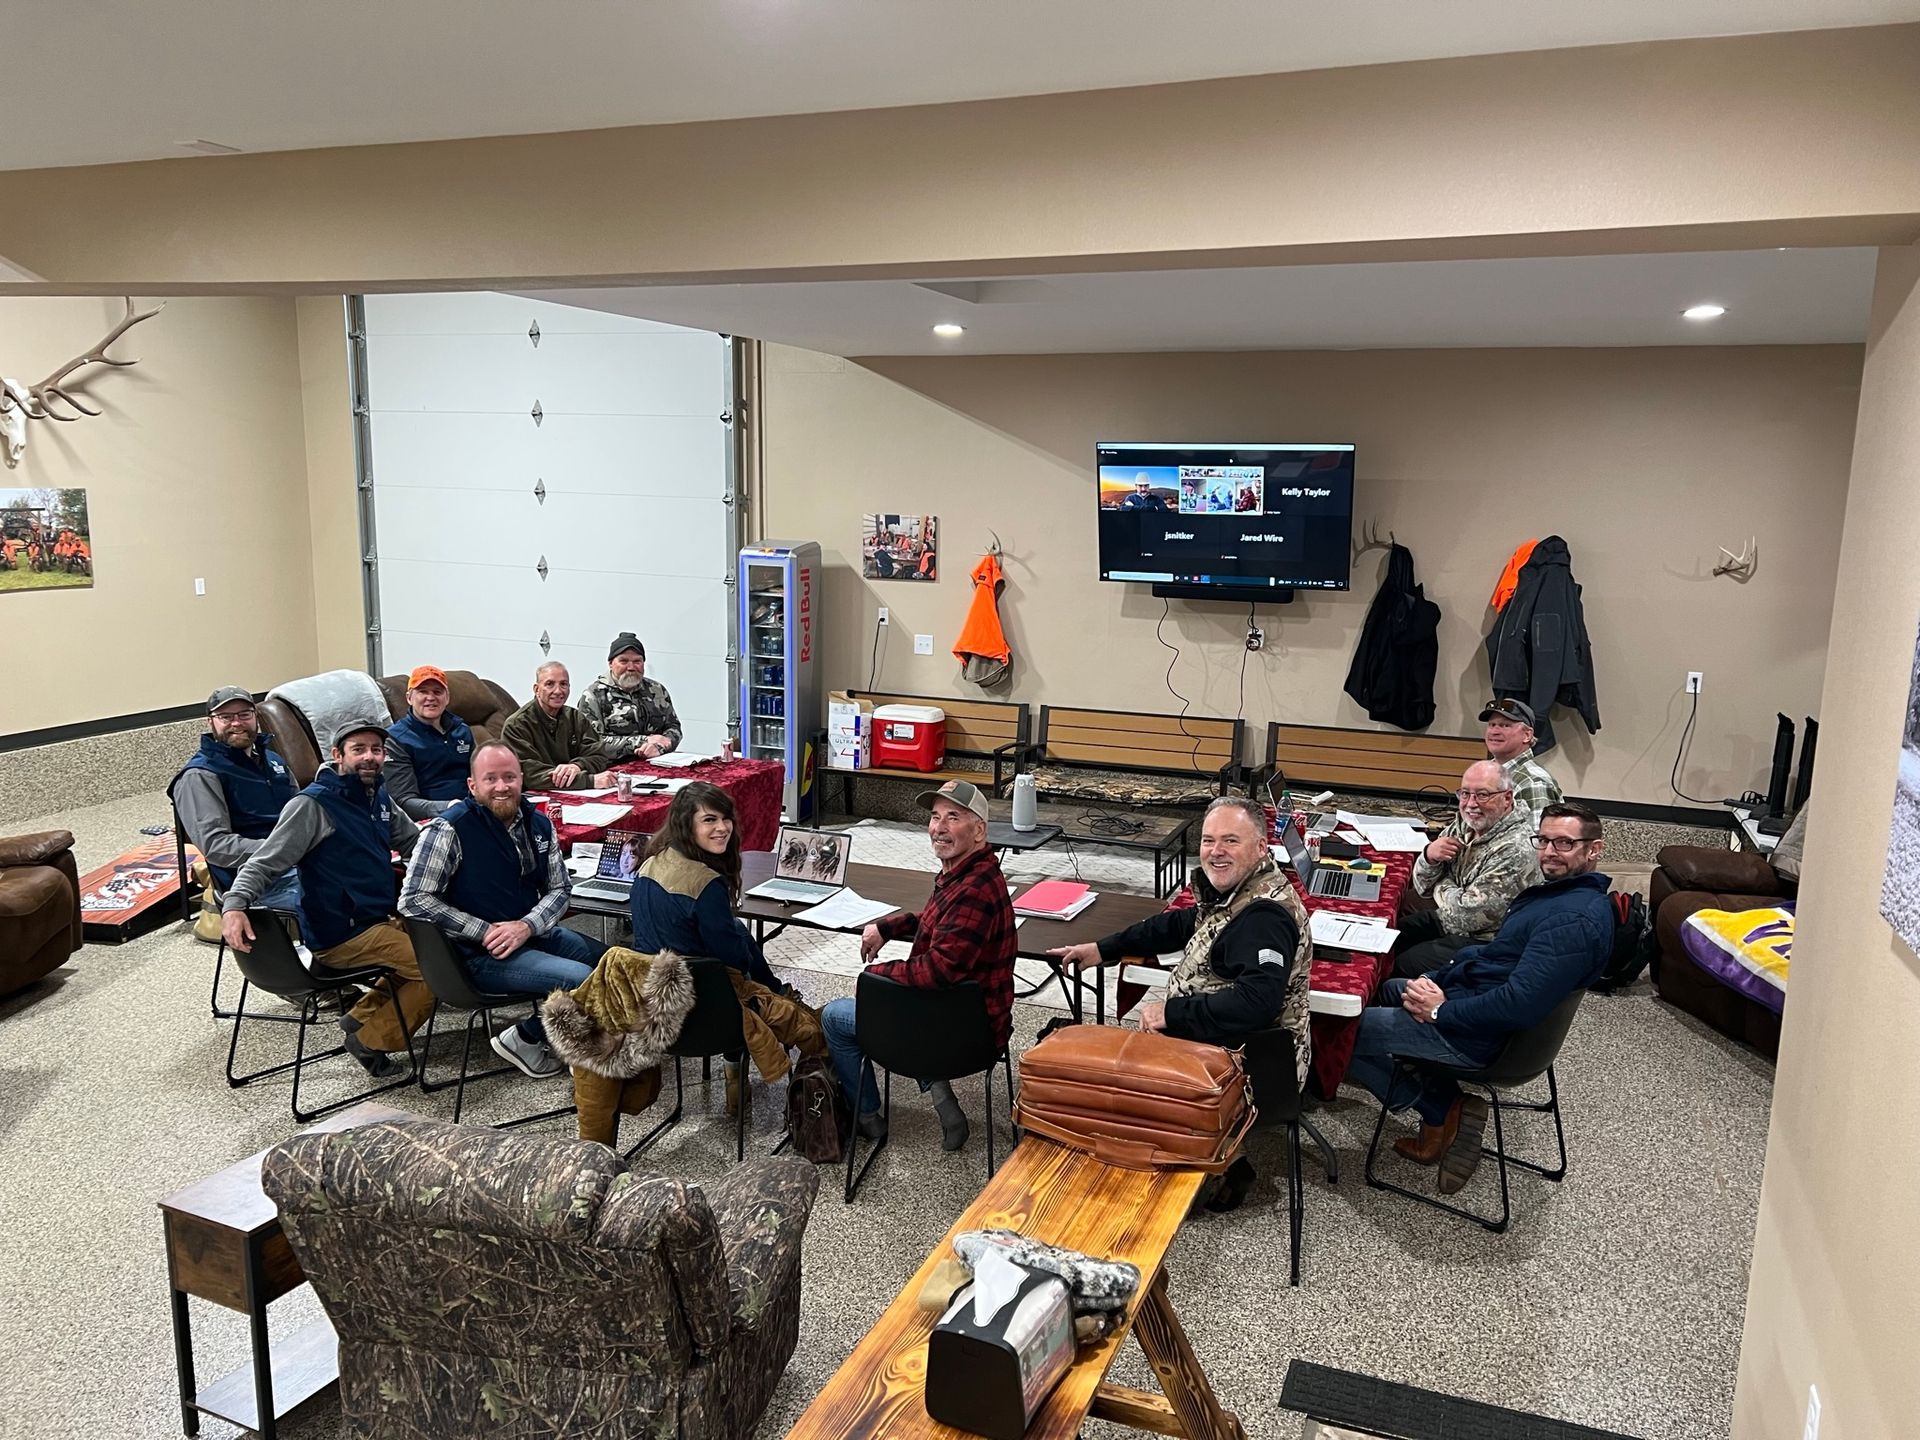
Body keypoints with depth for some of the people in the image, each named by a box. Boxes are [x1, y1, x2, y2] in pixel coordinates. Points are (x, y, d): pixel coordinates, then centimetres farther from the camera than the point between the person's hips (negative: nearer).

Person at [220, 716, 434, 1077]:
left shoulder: (378, 797, 9)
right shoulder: (313, 804, -14)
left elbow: (414, 840, 21)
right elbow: (265, 864, -16)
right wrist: (234, 905, -33)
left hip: (382, 920, 9)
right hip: (342, 936, -9)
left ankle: (363, 1015, 21)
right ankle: (372, 1041, 1)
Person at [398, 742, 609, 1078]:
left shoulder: (538, 824, 4)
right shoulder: (449, 830, -15)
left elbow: (559, 888, 7)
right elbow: (413, 900, -17)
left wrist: (526, 926, -14)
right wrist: (485, 932, -19)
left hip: (535, 933, 7)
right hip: (482, 955, -7)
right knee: (584, 980, -23)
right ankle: (524, 1041, 1)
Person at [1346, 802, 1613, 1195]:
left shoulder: (1575, 921, -25)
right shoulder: (1557, 890, 8)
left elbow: (1520, 1004, -32)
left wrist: (1440, 1010, -20)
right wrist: (1435, 981, -1)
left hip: (1482, 1038, -11)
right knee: (1389, 988, 31)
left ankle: (1441, 1113, 6)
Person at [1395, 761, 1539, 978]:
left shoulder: (1515, 850, -26)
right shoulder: (1464, 825, -1)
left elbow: (1466, 914, -25)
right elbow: (1422, 887, 6)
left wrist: (1442, 887, -7)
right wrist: (1429, 857, -14)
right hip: (1450, 920, 8)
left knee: (1403, 965, -18)